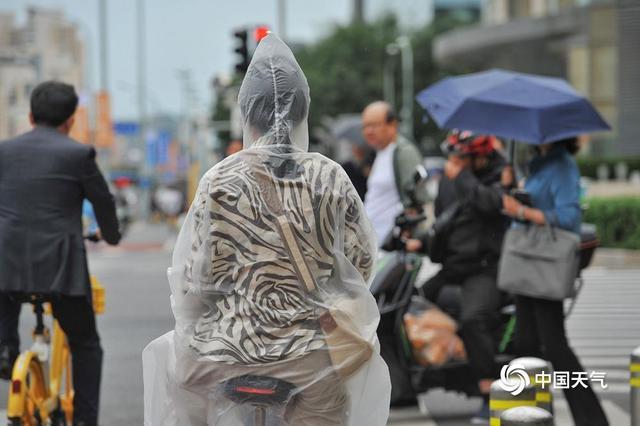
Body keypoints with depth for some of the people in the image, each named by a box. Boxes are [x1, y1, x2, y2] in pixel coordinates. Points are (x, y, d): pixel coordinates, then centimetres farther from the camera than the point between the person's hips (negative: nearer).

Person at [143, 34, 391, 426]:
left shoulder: (220, 181, -10)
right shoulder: (331, 177, -6)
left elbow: (192, 278, -8)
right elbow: (361, 262, 0)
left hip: (230, 347, 0)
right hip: (315, 352, 0)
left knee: (165, 356, 31)